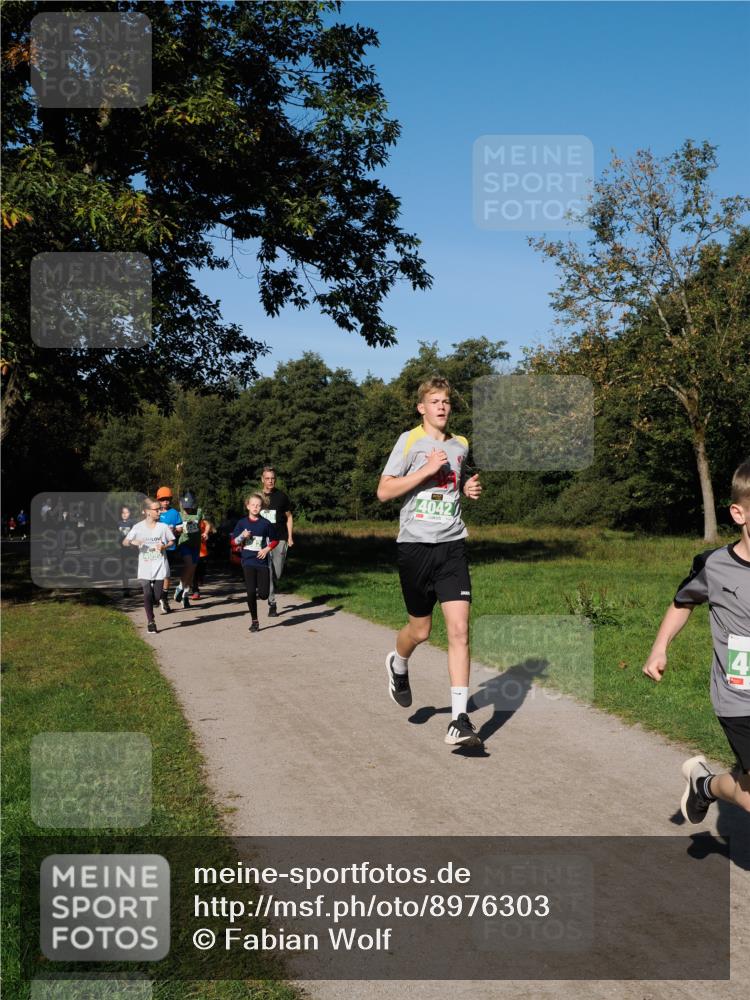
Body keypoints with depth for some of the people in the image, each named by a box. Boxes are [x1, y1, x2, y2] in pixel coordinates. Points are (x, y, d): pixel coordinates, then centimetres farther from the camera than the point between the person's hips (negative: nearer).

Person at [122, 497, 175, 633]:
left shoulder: (163, 526, 0)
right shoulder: (138, 527, -2)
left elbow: (171, 541, 11)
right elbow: (124, 542, 2)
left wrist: (164, 546, -10)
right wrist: (132, 541, -20)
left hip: (160, 566, 1)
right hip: (145, 567, -1)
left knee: (157, 596, -2)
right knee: (147, 594, -10)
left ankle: (155, 600, 35)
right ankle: (151, 622, 3)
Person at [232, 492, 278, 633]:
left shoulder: (265, 523, 1)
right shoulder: (242, 523, 3)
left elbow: (274, 540, 10)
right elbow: (234, 541, 7)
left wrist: (267, 549, -7)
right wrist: (242, 536, -12)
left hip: (262, 562, 0)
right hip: (248, 562, 0)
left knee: (263, 595, -5)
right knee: (251, 592, -4)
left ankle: (260, 592, 33)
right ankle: (254, 621, 9)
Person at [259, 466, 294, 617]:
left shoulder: (282, 496, 5)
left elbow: (289, 517, 10)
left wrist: (290, 537, 2)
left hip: (280, 539, 0)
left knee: (277, 573, 1)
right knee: (268, 572, -7)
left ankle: (270, 592, 28)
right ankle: (272, 604, -2)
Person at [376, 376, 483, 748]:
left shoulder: (461, 445, 12)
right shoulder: (410, 440, -2)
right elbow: (383, 491, -9)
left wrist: (470, 489, 6)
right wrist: (426, 470, -16)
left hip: (452, 544, 3)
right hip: (415, 544, -3)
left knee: (459, 629, -10)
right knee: (420, 629, 8)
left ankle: (460, 720, -8)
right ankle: (398, 664, 45)